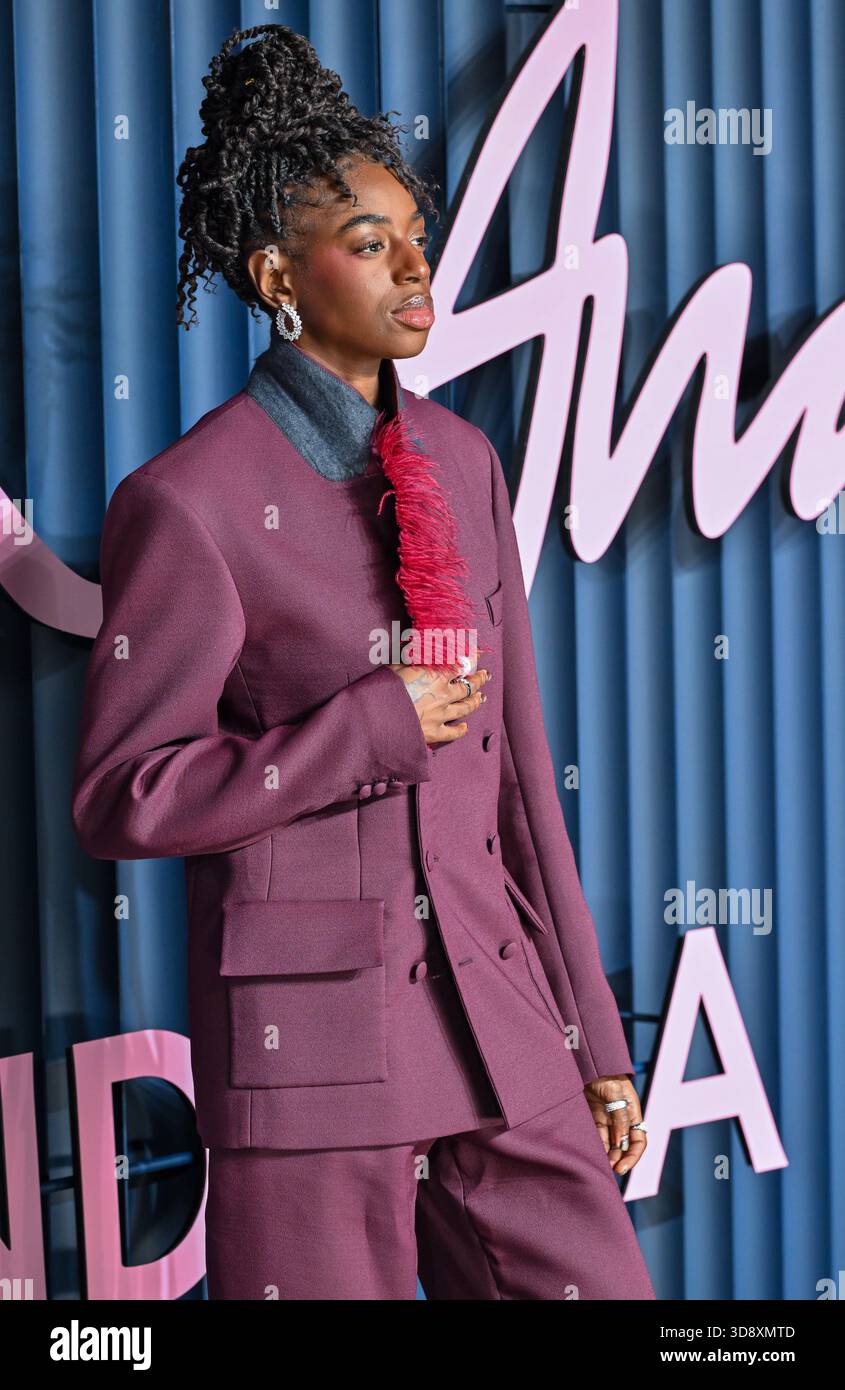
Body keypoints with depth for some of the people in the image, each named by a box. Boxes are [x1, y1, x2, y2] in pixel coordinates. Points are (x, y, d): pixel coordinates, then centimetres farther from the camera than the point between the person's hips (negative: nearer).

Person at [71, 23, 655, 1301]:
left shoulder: (461, 463, 10)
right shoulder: (188, 503, -8)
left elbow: (517, 768, 13)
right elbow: (120, 799, -8)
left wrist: (594, 1036, 14)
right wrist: (371, 727, -13)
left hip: (497, 1024, 6)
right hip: (309, 1047, -5)